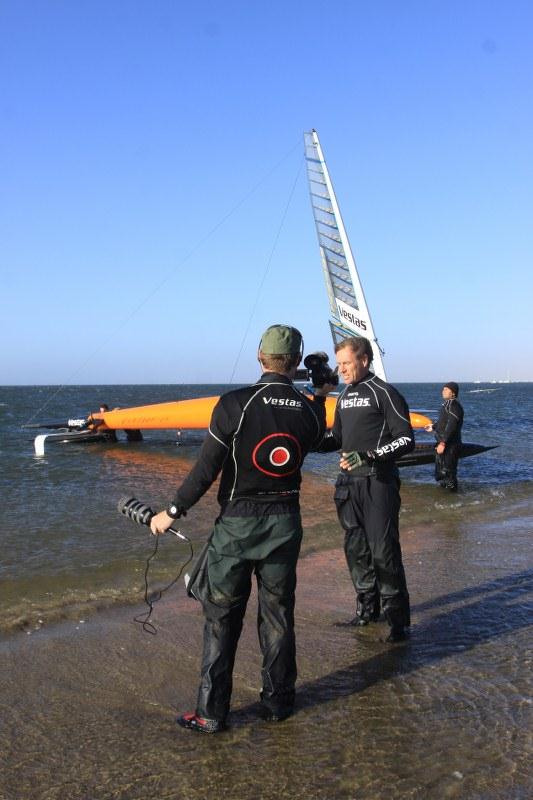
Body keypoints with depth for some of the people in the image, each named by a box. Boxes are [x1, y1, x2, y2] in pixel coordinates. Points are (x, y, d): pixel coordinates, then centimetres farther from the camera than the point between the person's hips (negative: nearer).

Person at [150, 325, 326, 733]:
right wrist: (322, 395, 26)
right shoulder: (308, 409, -4)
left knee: (223, 616, 7)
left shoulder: (235, 403, -15)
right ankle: (278, 702, 25)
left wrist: (172, 511, -5)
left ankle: (212, 712, 12)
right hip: (285, 522, 3)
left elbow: (206, 469, -15)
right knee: (278, 613, 15)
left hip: (238, 521, -3)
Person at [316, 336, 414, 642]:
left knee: (384, 551, -8)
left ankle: (398, 618, 1)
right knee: (355, 549, 11)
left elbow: (406, 440, -10)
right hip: (349, 483, 7)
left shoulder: (384, 393, -8)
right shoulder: (344, 396, 15)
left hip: (378, 483, -7)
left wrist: (369, 456, -21)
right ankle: (368, 607, 25)